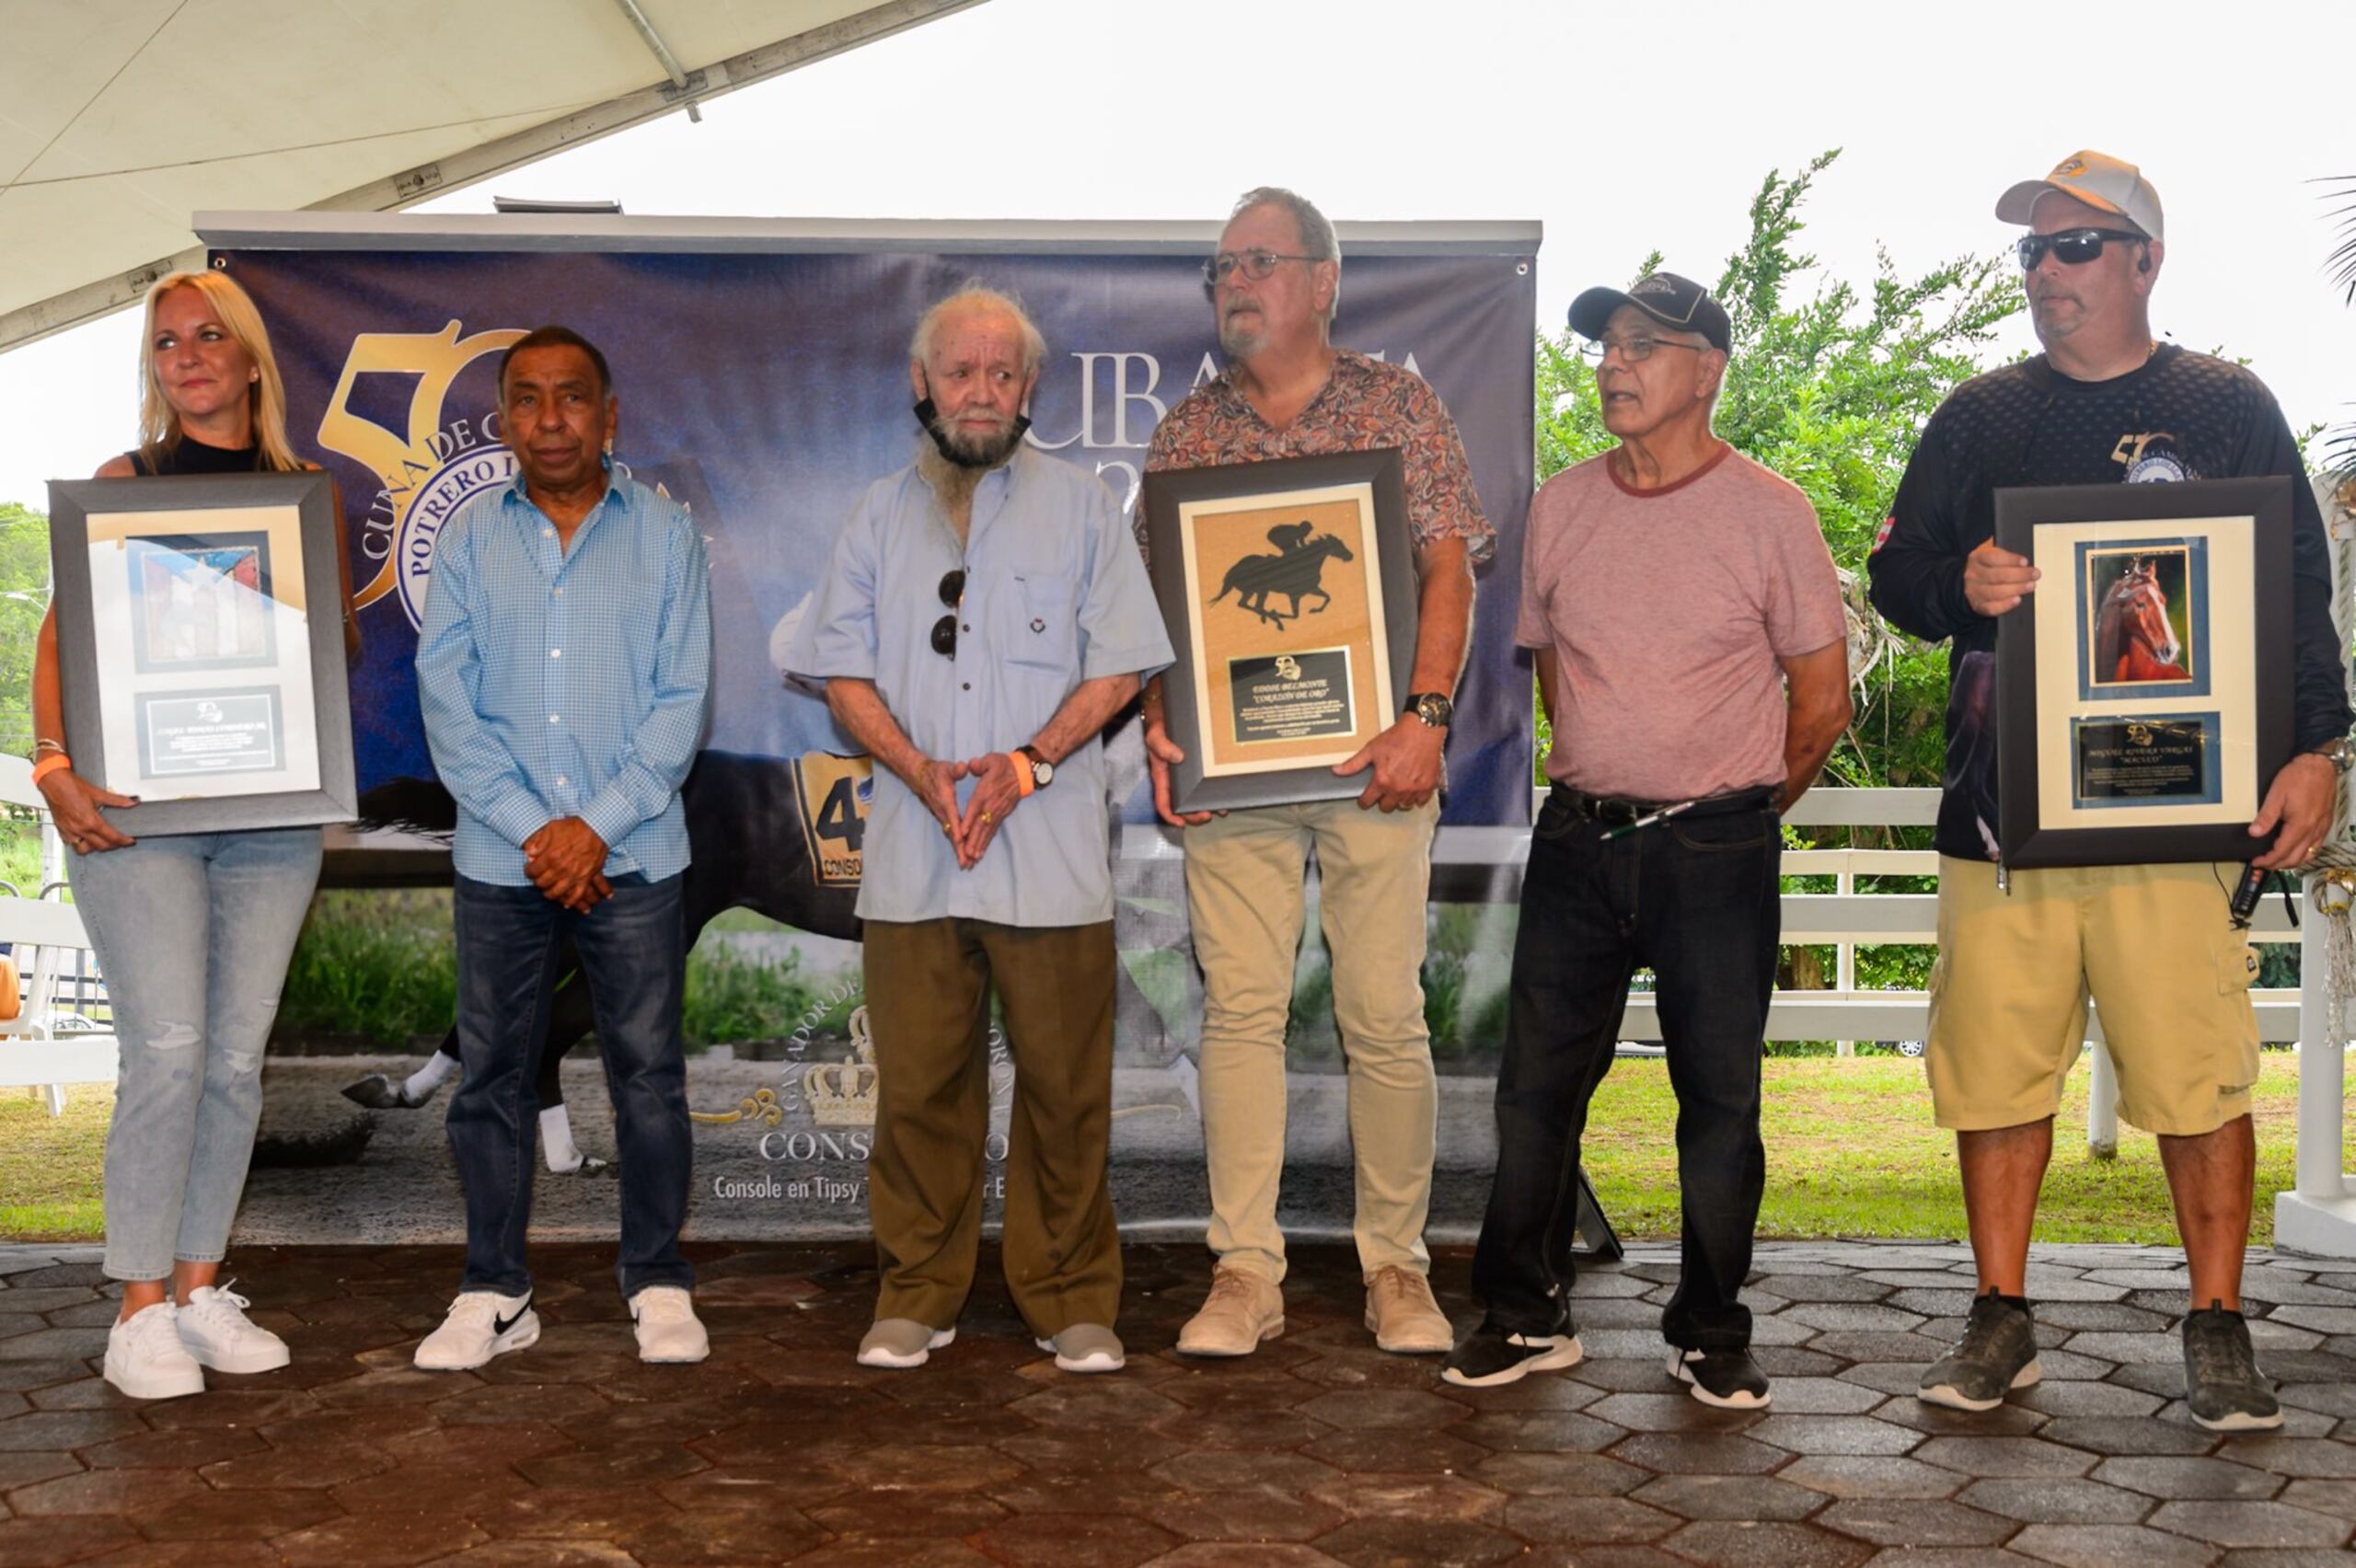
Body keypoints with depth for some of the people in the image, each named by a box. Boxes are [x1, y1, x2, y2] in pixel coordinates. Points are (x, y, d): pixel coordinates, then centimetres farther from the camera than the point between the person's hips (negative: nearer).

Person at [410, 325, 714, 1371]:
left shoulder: (664, 535, 3)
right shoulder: (470, 537, 6)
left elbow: (682, 699, -2)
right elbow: (446, 698, 0)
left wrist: (596, 826, -11)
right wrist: (530, 828, -10)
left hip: (633, 855, -1)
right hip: (499, 856, 2)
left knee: (649, 1072, 3)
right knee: (491, 1075, 6)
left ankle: (657, 1283, 16)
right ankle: (494, 1293, 18)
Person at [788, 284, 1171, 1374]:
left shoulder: (1082, 508, 9)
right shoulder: (879, 518, 15)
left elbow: (1119, 669, 3)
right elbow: (843, 671, 9)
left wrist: (1027, 763, -12)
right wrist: (922, 771, -8)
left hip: (1052, 852, -2)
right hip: (912, 855, 2)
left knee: (1065, 1088, 1)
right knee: (919, 1087, 4)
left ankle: (1071, 1300, 13)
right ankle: (917, 1297, 17)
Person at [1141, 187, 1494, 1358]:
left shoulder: (1400, 407, 7)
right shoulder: (1186, 430, 14)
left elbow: (1448, 567, 0)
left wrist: (1425, 715, -13)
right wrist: (1158, 728, -3)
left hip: (1370, 759, -2)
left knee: (1385, 1017, 0)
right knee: (1240, 1009, -1)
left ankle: (1396, 1265, 13)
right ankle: (1245, 1271, 6)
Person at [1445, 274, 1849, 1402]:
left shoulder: (1768, 513, -4)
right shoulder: (1560, 507, 7)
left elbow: (1822, 699, 3)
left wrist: (1730, 808, 10)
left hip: (1717, 852, -3)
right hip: (1578, 840, 3)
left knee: (1719, 1098, 4)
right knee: (1536, 1083, 5)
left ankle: (1711, 1335, 18)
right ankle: (1525, 1314, 19)